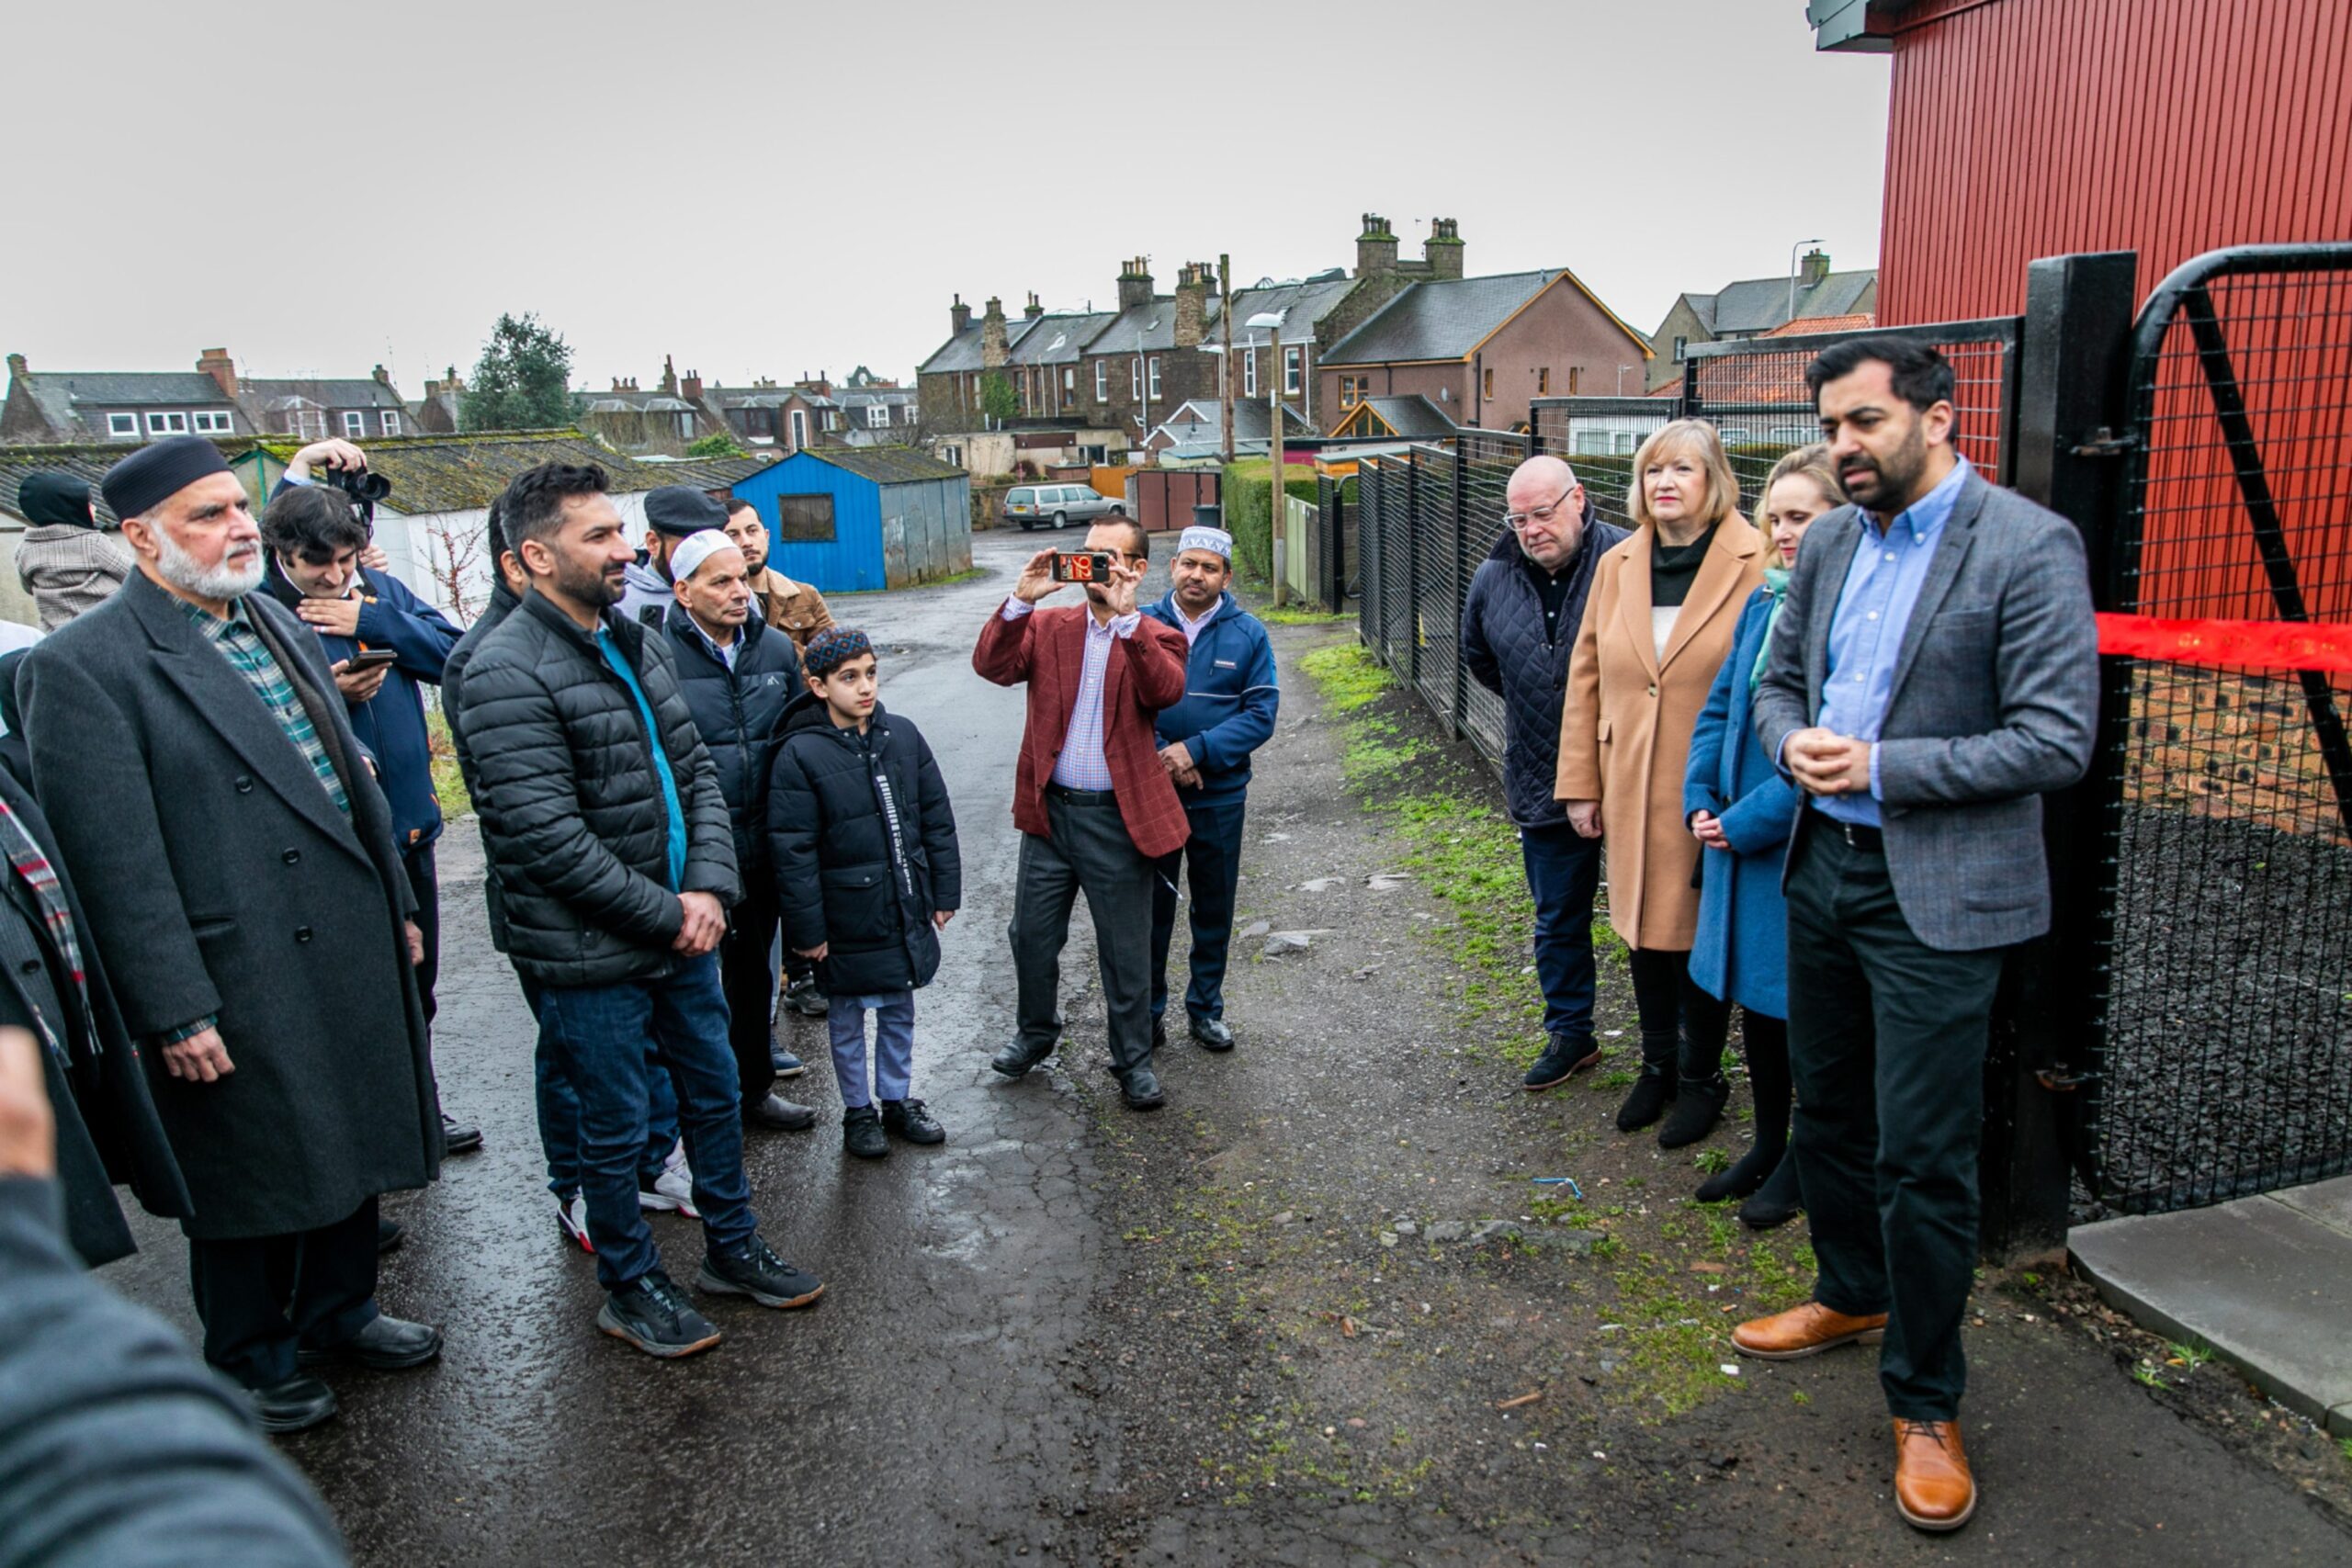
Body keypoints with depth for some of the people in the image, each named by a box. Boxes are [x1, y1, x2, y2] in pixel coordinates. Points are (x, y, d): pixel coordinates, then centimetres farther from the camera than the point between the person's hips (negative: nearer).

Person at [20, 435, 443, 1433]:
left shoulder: (277, 623, 9)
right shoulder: (82, 667, -15)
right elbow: (116, 864, -17)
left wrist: (397, 906, 14)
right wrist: (176, 1014, -17)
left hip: (350, 956, 7)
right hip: (239, 992, -7)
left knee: (349, 1147, 21)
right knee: (249, 1179, 12)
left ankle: (339, 1313, 43)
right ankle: (254, 1362, 34)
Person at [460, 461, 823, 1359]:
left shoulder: (638, 643, 7)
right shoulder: (509, 673, -19)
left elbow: (696, 774, 9)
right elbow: (547, 838, -24)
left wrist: (708, 888, -7)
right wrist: (668, 915, -17)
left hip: (682, 928, 8)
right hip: (590, 957, -8)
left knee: (715, 1092, 20)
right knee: (616, 1130, 10)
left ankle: (733, 1249, 40)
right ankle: (630, 1288, 31)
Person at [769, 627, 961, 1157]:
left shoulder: (902, 735, -1)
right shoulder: (801, 754, -14)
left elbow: (937, 818, 5)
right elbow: (792, 851, -13)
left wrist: (945, 891, 5)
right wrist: (807, 930, -12)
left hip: (906, 910, 4)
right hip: (848, 919, -4)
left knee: (899, 1012, 19)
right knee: (847, 1019, 13)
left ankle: (897, 1099, 36)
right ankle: (858, 1110, 30)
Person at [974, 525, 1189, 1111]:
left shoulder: (1155, 638, -1)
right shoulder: (1048, 626, 7)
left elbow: (1167, 690, -22)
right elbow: (993, 666, -9)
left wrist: (1126, 615, -29)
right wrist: (1021, 600, -20)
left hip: (1118, 817, -3)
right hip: (1050, 809, 3)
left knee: (1126, 950, 7)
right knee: (1031, 934, 16)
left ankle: (1133, 1060, 24)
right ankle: (1037, 1032, 40)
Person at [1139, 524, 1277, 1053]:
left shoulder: (1247, 634, -3)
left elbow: (1261, 713, -7)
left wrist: (1198, 750, -18)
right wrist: (1162, 760, -14)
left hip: (1220, 796, 1)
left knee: (1214, 908, 13)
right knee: (1151, 905, 8)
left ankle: (1206, 1007, 30)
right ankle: (1148, 1010, 24)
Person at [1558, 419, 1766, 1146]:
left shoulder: (1755, 565, -10)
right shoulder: (1617, 566, 6)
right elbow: (1587, 675, 9)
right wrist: (1580, 782, 7)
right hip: (1633, 791, 5)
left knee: (1703, 936, 8)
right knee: (1646, 930, 16)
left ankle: (1700, 1078, 29)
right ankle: (1657, 1065, 36)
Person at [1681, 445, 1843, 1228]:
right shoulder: (1764, 602, 6)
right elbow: (1720, 706, 11)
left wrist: (1749, 819, -18)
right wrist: (1702, 799, 0)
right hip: (1738, 837, 7)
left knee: (1803, 1004, 7)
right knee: (1755, 996, 18)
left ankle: (1804, 1162, 27)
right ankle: (1769, 1141, 36)